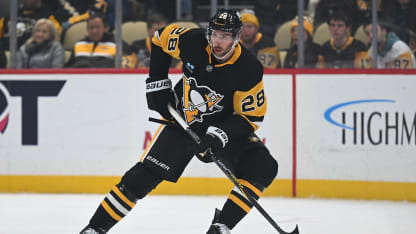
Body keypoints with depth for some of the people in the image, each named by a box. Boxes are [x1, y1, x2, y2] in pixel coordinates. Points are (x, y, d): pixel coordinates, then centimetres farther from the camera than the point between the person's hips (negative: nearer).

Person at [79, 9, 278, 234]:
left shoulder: (249, 69, -25)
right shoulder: (192, 41, -21)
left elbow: (252, 116, -17)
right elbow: (161, 37, 1)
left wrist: (222, 133, -31)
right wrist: (157, 81, -2)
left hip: (227, 126, 0)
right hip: (184, 120, 0)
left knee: (262, 168, -21)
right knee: (144, 175, -9)